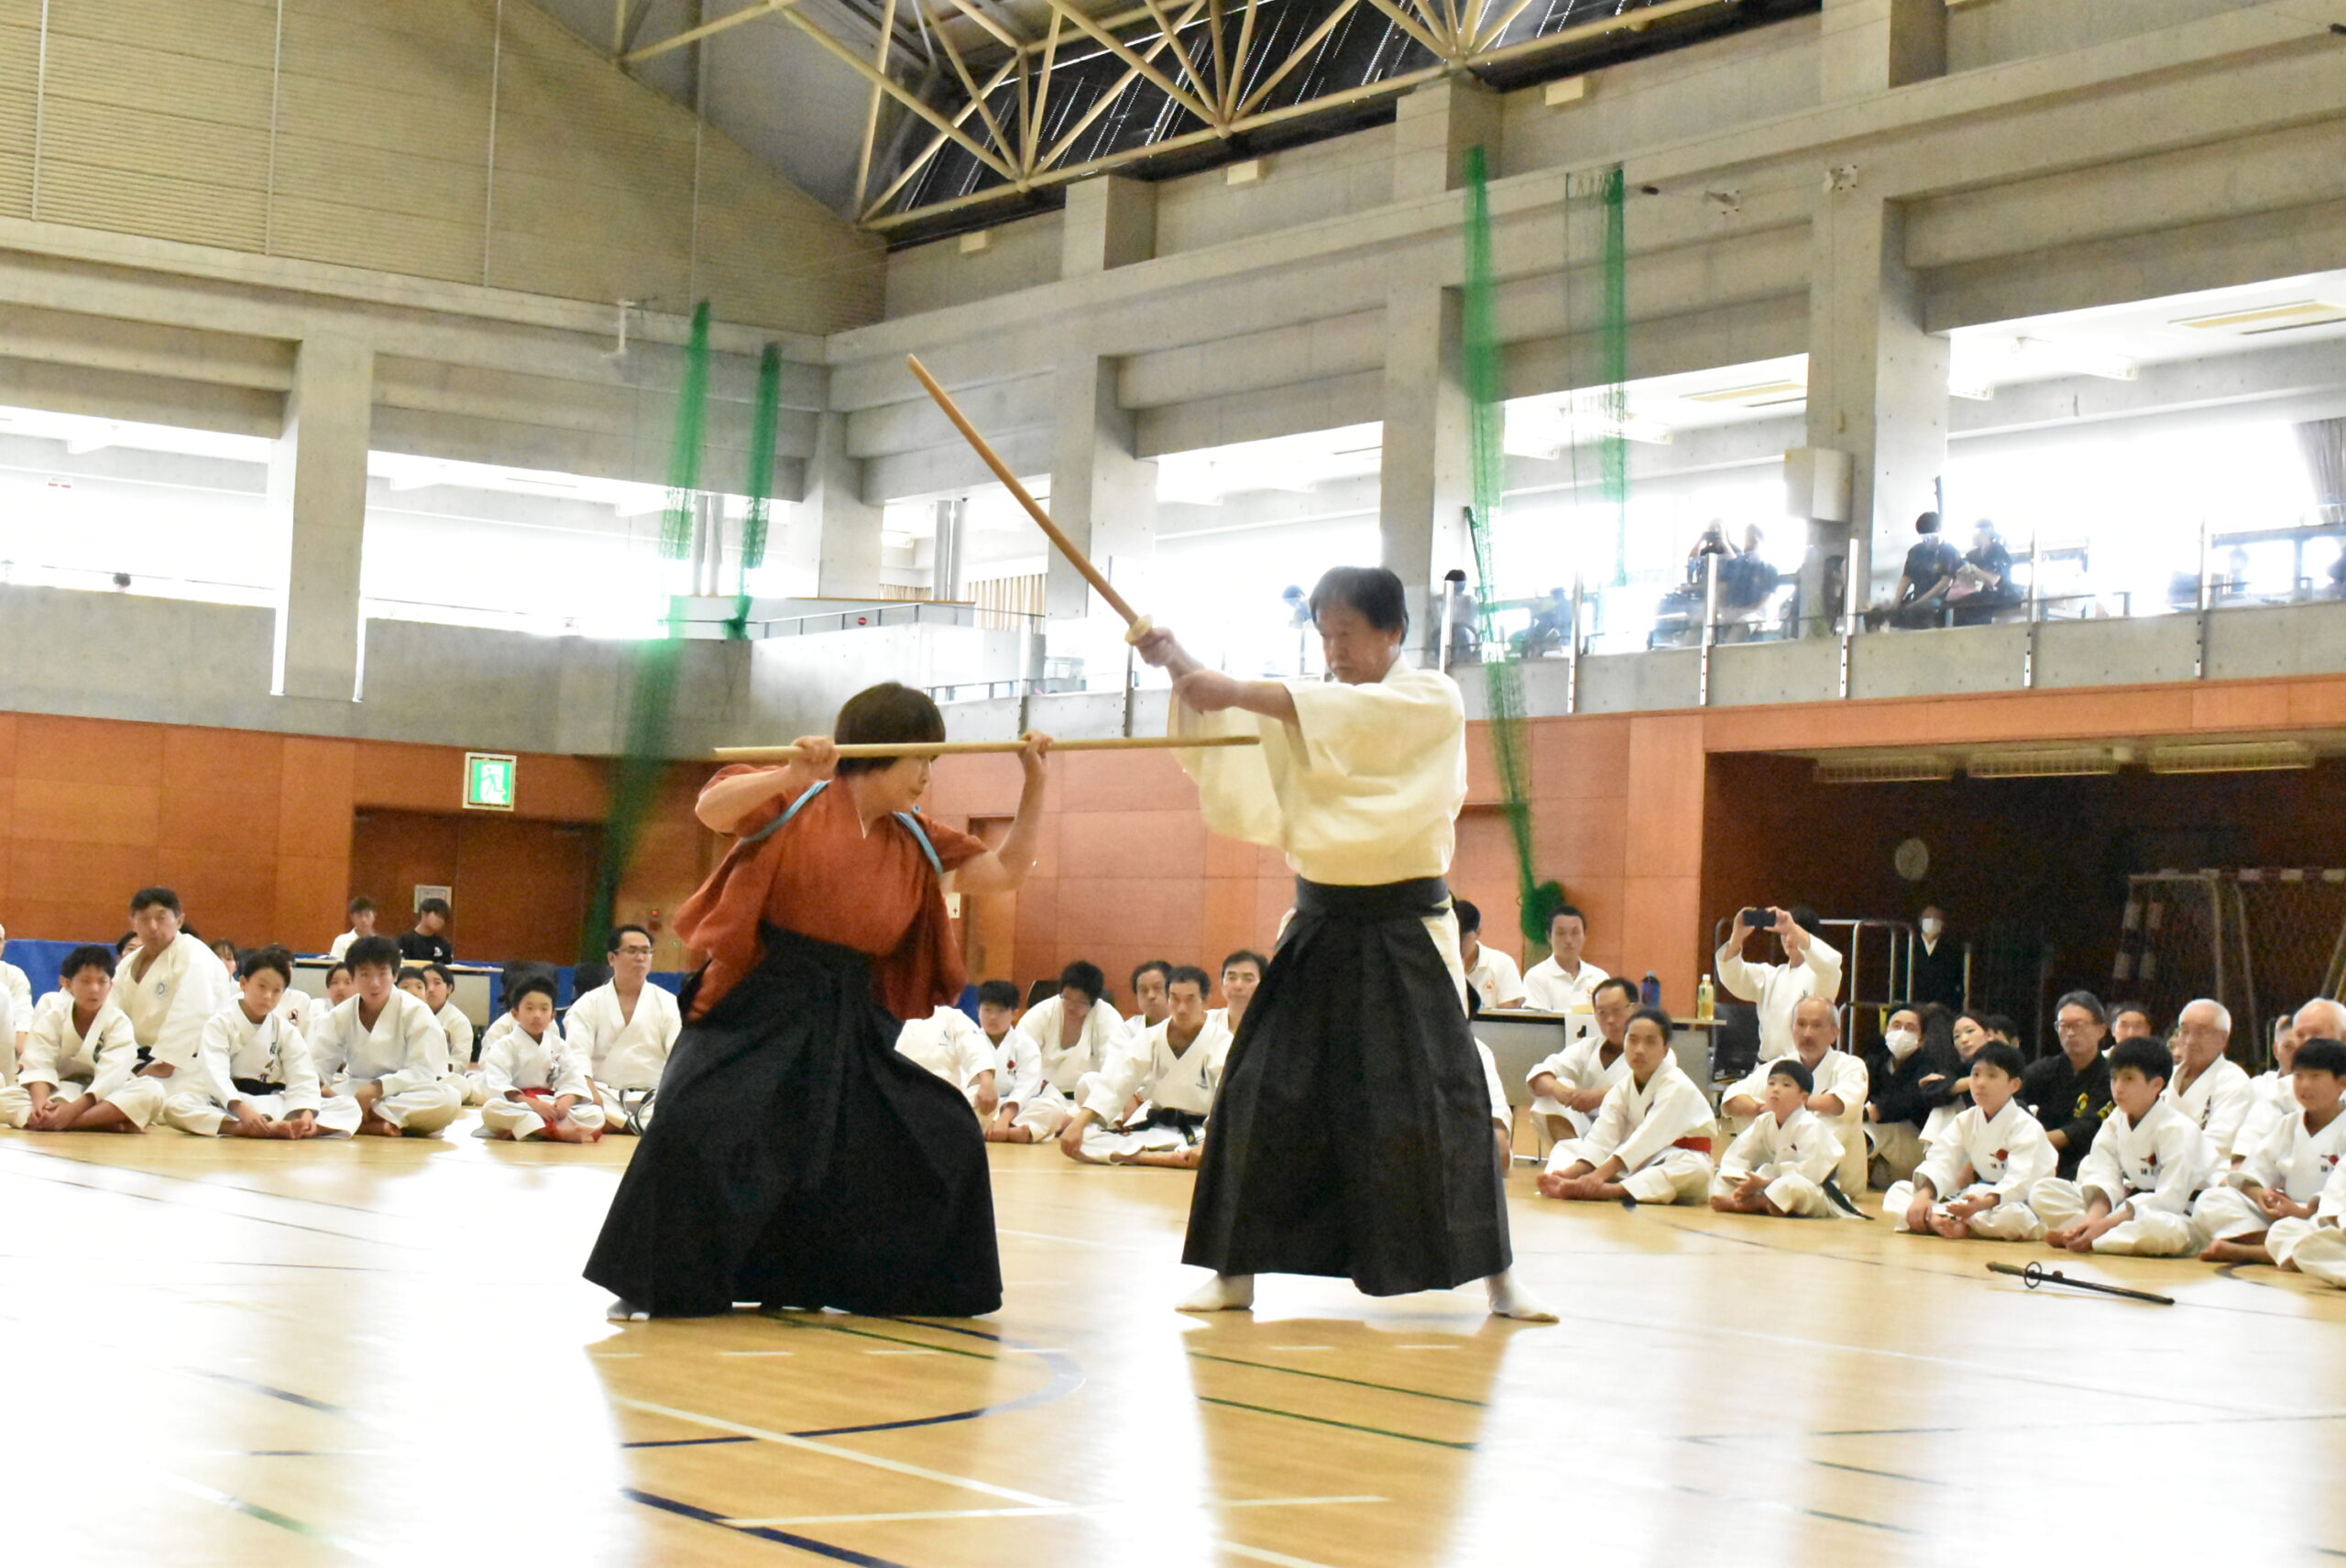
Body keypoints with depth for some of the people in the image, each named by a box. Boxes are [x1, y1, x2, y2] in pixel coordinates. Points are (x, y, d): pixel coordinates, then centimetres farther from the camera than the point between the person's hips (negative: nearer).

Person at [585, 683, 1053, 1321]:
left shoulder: (918, 843, 10)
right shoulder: (798, 802, -6)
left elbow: (1007, 871, 12)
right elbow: (711, 809, -19)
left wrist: (1035, 786, 4)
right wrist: (791, 775, -32)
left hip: (851, 1024, 6)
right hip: (761, 1008, -6)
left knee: (944, 1140, 6)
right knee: (693, 1125, -24)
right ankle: (652, 1285, -6)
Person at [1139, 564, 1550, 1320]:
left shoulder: (1432, 702, -6)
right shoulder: (1311, 707, 9)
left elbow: (1351, 714, -24)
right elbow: (1227, 717, -6)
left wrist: (1237, 691, -31)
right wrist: (1181, 667, -25)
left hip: (1404, 937, -4)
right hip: (1320, 933, 4)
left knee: (1440, 1101, -5)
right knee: (1265, 1094, 0)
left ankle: (1497, 1278, 6)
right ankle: (1236, 1273, 11)